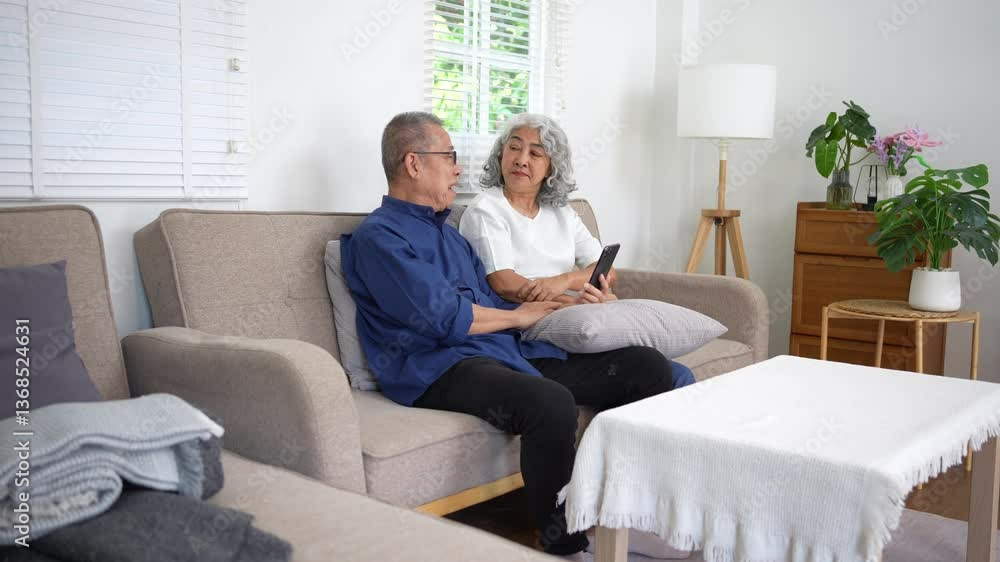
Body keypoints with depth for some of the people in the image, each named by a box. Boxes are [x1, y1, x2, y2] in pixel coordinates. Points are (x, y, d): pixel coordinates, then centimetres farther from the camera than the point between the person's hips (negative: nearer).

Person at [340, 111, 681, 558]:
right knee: (551, 403, -39)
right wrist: (518, 316, 0)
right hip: (441, 368, -9)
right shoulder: (378, 236, -3)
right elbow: (443, 318, -14)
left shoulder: (448, 232, 27)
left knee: (648, 367, -1)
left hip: (509, 353, 9)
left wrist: (556, 305, 7)